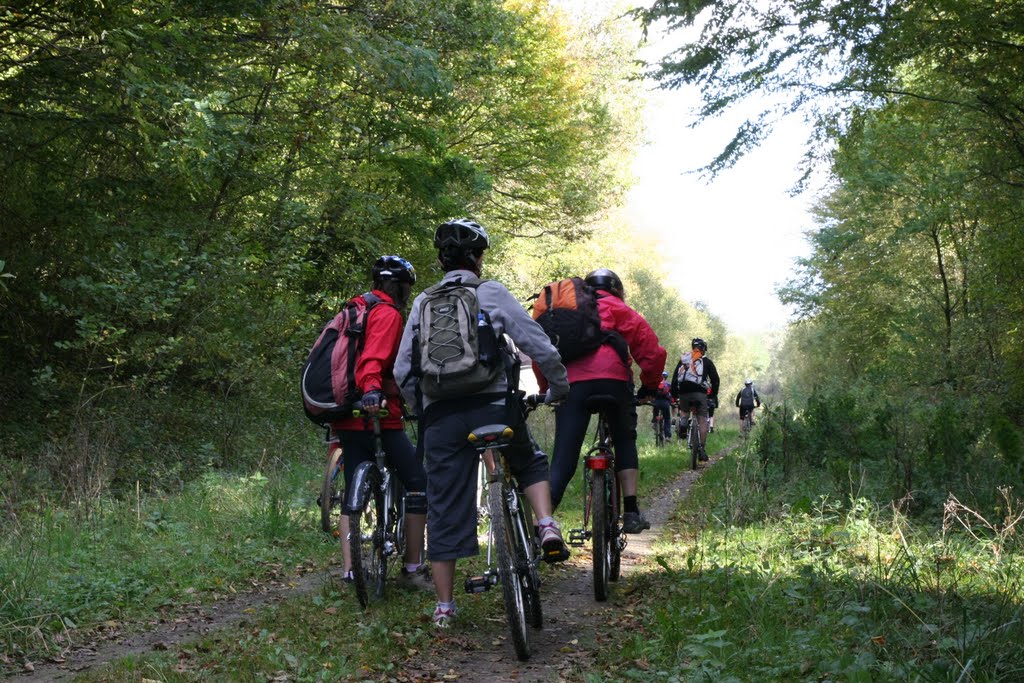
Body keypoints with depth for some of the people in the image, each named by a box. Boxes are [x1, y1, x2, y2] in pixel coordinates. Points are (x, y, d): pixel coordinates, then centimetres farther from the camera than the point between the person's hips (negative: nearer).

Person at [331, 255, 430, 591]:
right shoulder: (388, 314, -8)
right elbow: (373, 358, -26)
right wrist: (372, 390, -41)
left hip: (347, 417, 9)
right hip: (376, 416, -9)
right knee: (419, 483, -1)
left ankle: (350, 569, 8)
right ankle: (413, 569, 0)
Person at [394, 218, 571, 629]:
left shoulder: (422, 304, 12)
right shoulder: (492, 294, 2)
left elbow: (402, 371, 10)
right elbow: (540, 348, -1)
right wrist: (559, 388, 15)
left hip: (440, 416, 2)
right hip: (493, 406, -2)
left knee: (445, 509, 8)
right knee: (530, 464, 26)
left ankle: (444, 606, 14)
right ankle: (548, 528, 3)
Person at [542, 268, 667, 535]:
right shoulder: (618, 309, 23)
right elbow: (651, 350, 14)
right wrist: (650, 385, 27)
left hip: (570, 382, 2)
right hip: (612, 378, -1)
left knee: (563, 457, 0)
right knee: (625, 440, 21)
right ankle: (631, 512, 12)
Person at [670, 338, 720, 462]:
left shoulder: (682, 360, 19)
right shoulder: (706, 361, 13)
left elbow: (674, 378, 16)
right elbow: (715, 379, 8)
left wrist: (674, 396, 20)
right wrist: (714, 395, 18)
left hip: (683, 393, 2)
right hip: (700, 393, -2)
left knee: (684, 412, 26)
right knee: (702, 420, 2)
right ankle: (702, 449, -2)